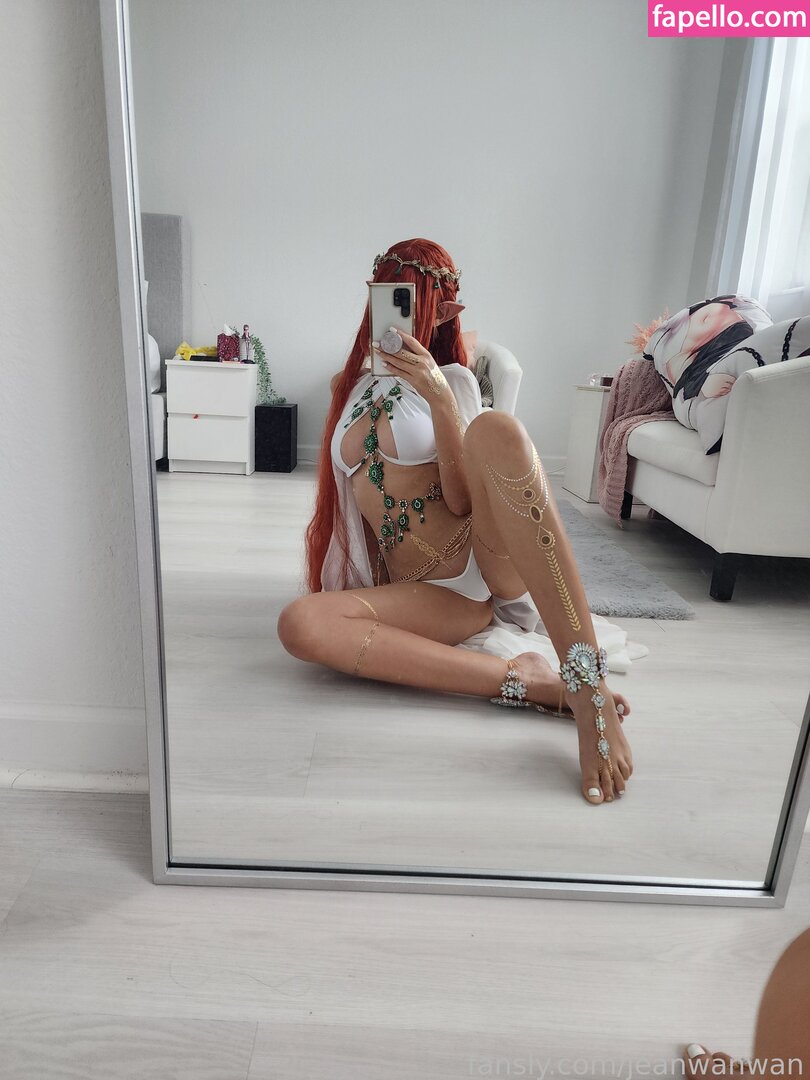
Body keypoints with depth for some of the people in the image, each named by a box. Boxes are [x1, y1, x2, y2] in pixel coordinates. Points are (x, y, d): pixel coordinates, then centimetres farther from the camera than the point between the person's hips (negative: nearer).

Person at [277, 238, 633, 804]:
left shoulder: (453, 380, 4)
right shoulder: (353, 385, 18)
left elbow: (461, 500, -11)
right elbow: (354, 494, 24)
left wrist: (439, 398, -21)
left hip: (493, 556, -3)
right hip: (431, 592, 3)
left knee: (496, 430, -34)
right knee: (298, 624, -25)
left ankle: (588, 685, -37)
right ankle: (522, 679, -27)